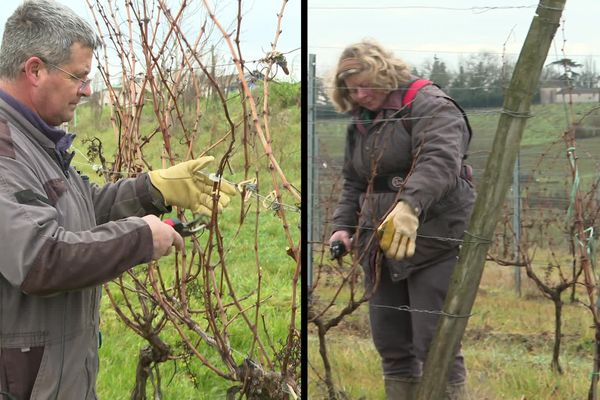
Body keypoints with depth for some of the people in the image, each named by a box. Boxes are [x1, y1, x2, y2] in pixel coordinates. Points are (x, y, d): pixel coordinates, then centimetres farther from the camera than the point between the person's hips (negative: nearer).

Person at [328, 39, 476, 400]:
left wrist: (410, 206, -41)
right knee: (391, 344, 9)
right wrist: (343, 226, 5)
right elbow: (353, 184, 22)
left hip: (433, 243, -8)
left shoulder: (428, 105, -8)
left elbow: (441, 160, -25)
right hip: (382, 248, 8)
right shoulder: (360, 122, 18)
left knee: (435, 346, -10)